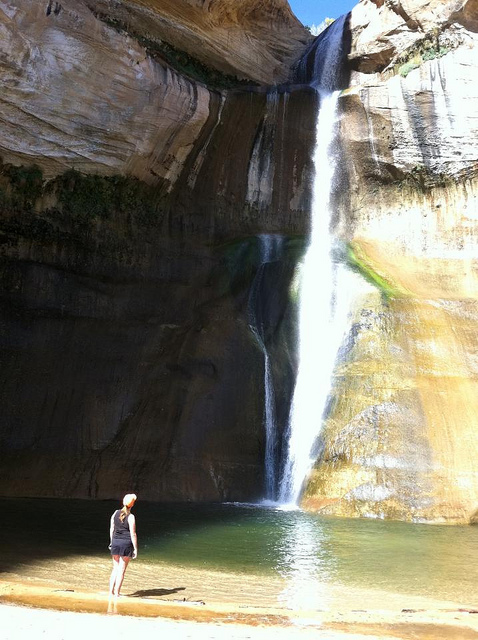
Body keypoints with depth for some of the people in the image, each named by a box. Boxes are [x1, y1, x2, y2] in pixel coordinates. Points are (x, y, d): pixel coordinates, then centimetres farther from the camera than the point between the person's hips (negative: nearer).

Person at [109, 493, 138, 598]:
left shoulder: (116, 513, 2)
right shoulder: (130, 517, -13)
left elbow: (111, 529, 9)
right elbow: (133, 534, -12)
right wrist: (135, 549, -5)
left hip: (115, 542, 5)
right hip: (126, 543, -5)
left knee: (115, 568, 17)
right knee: (122, 570, 5)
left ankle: (111, 591, 17)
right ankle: (116, 593, 7)